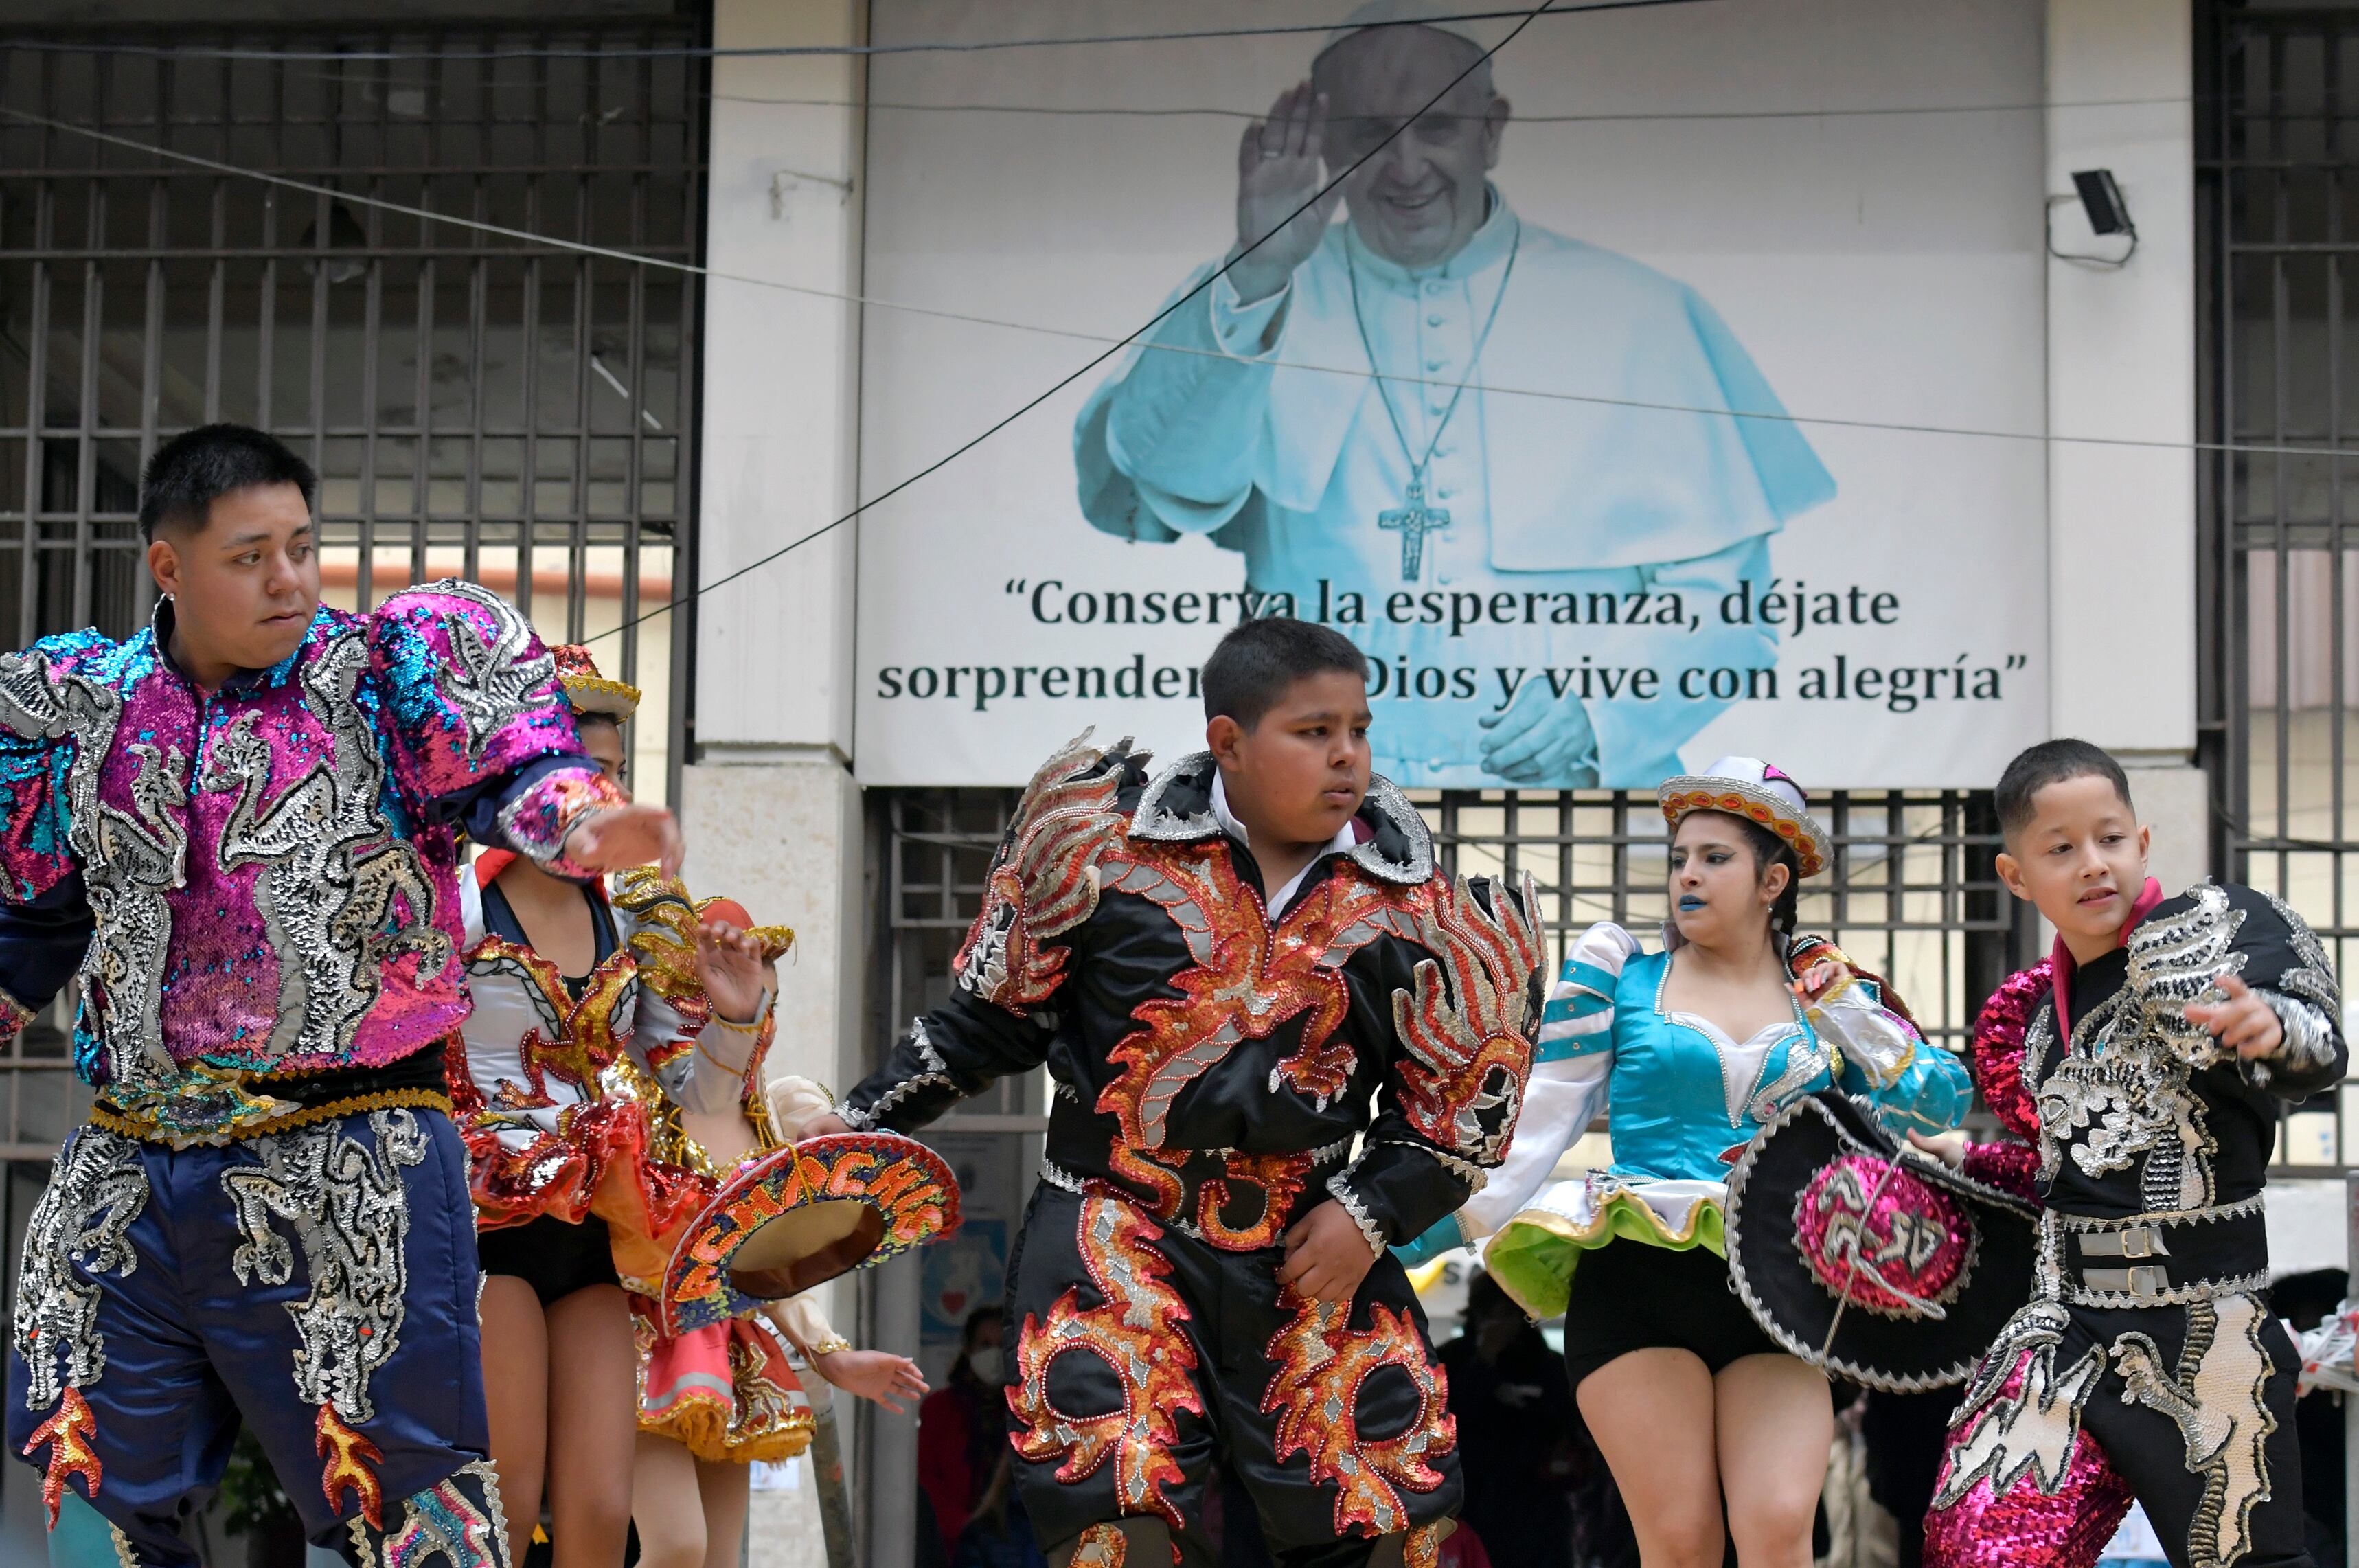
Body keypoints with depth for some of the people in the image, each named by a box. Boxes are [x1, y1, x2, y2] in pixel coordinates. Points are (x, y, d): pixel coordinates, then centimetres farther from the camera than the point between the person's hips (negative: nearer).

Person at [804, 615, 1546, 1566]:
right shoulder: (1105, 843, -4)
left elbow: (1464, 1094, 7)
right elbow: (995, 1010, 9)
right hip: (1118, 1226, -2)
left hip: (1315, 1244, 2)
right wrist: (864, 1122, 8)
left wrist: (1370, 1214, -5)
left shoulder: (1407, 901, -1)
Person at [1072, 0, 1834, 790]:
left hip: (1561, 789, 1)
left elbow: (1721, 588, 10)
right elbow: (1129, 493, -4)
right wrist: (1255, 279, -13)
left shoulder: (1643, 319, 12)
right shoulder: (1245, 307, 13)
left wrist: (1599, 713, -7)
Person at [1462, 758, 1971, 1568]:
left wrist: (1841, 1007, 0)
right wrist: (1466, 1218, 2)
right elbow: (1545, 1117, 9)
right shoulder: (1620, 974, 9)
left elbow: (1935, 1104, 8)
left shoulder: (1829, 994, 14)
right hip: (1638, 1286, -1)